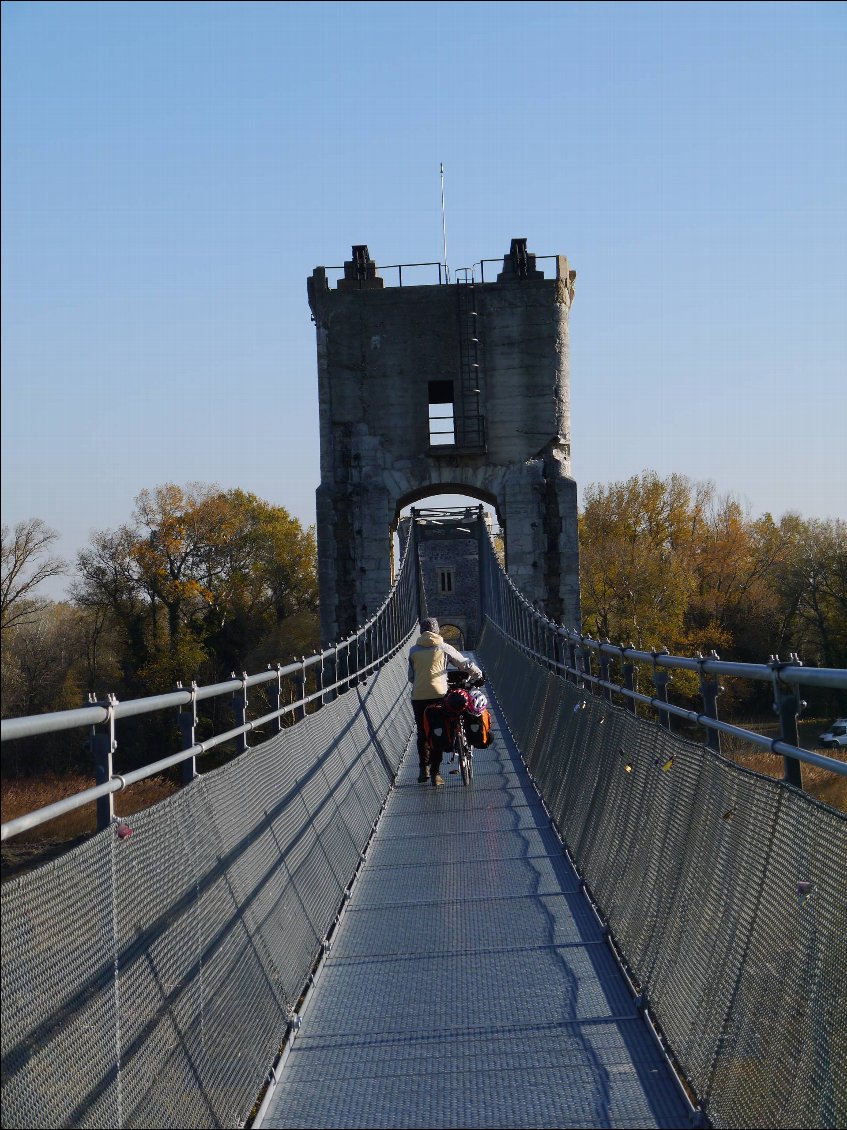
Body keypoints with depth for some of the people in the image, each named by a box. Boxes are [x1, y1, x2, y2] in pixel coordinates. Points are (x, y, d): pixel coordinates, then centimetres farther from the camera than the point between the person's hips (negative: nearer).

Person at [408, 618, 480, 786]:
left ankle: (424, 769, 7)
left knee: (422, 734, 15)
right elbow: (464, 664, 9)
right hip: (438, 695, -1)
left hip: (418, 696, 1)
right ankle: (435, 773, 4)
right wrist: (477, 673, 27)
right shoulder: (444, 648, 4)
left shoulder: (414, 650, 8)